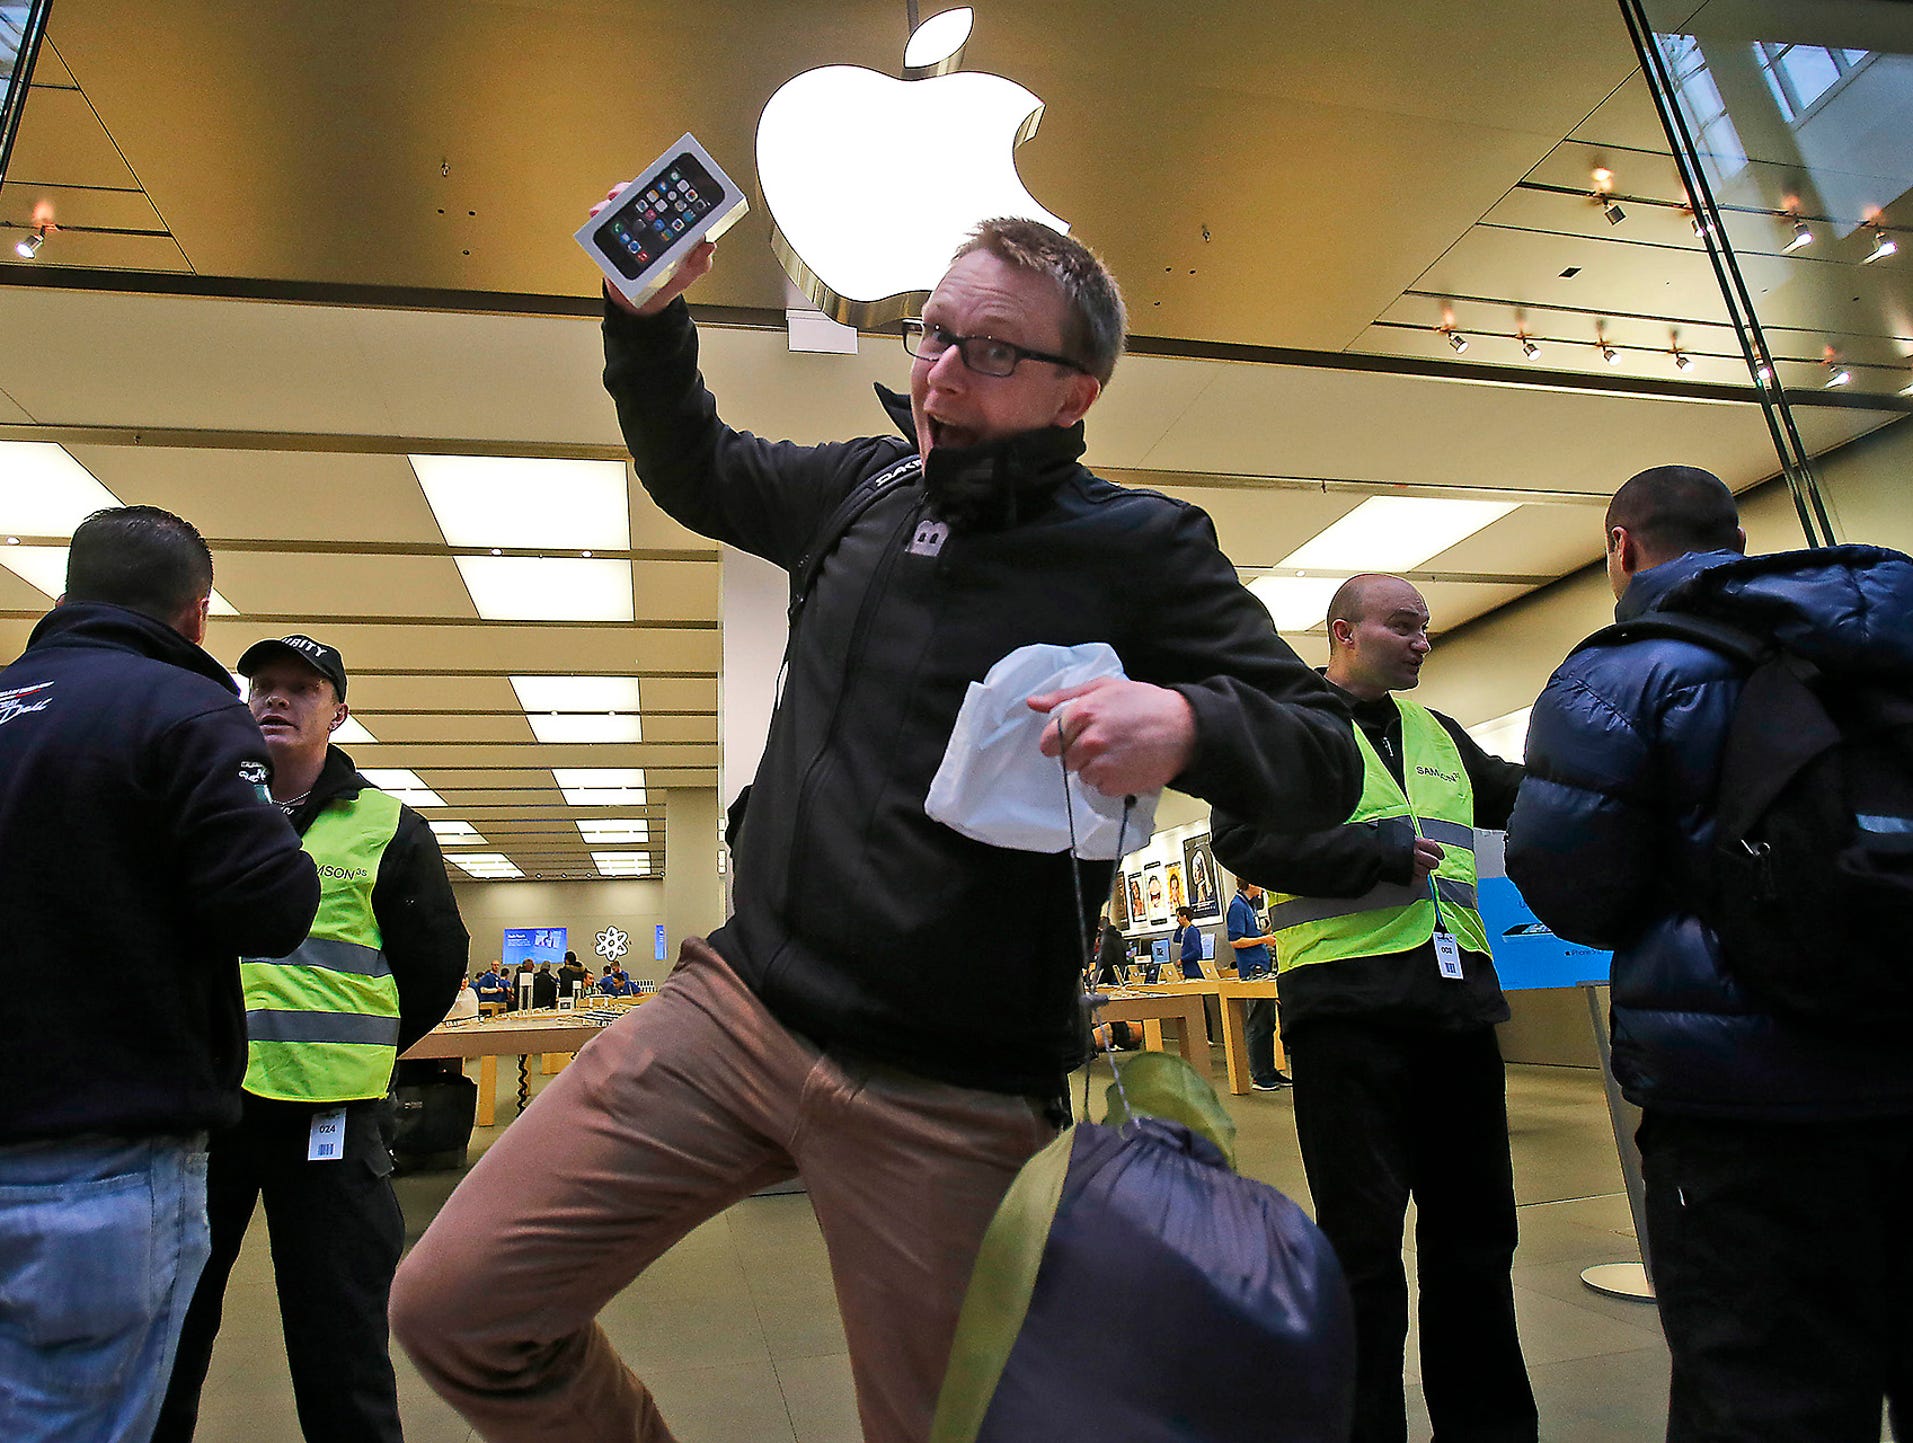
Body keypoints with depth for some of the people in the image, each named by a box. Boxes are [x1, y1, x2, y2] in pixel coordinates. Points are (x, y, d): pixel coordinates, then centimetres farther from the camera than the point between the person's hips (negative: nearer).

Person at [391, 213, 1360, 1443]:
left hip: (947, 1104, -4)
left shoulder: (1144, 548, -4)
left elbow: (1324, 757, -4)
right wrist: (649, 312, 12)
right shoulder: (866, 487, 10)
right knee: (453, 1308, 5)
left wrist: (1185, 723, -25)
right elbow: (694, 469, 28)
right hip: (735, 1007, 5)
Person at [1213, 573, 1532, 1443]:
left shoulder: (1437, 733, 20)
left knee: (1475, 1227, 17)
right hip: (1349, 1003, -7)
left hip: (1456, 998, 7)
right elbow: (1241, 835, -12)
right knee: (1365, 1240, 3)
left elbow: (1518, 797, 31)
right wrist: (1377, 851, -15)